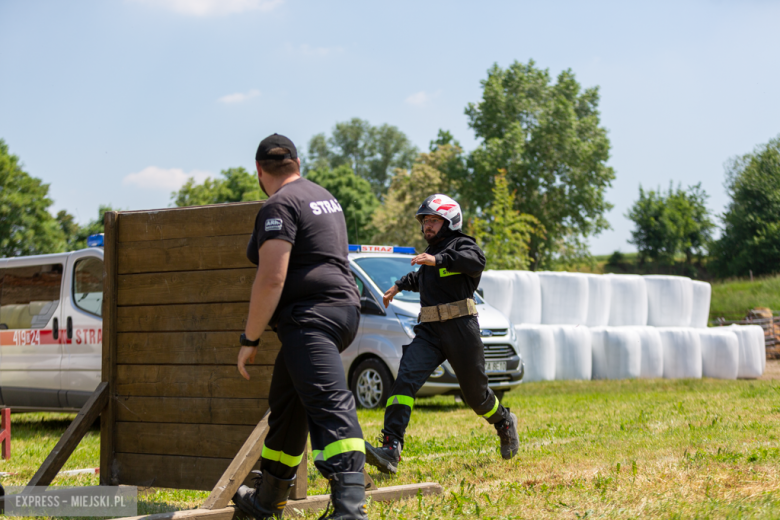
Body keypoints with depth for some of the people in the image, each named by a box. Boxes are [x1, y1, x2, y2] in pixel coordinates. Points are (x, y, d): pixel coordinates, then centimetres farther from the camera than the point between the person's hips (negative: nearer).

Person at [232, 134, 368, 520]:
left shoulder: (280, 205, -9)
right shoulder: (323, 196, 21)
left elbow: (272, 278, -17)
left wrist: (249, 340, -12)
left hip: (311, 316, -10)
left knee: (330, 407, -23)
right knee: (286, 405, 21)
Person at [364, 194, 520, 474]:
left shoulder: (462, 244, -1)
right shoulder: (430, 253, 23)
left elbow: (476, 262, -26)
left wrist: (438, 260, -35)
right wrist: (399, 286, 48)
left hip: (461, 328, -6)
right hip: (429, 330, 6)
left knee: (475, 393, 5)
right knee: (405, 380, -17)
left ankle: (504, 423, 39)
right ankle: (391, 450, -28)